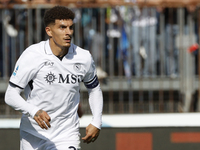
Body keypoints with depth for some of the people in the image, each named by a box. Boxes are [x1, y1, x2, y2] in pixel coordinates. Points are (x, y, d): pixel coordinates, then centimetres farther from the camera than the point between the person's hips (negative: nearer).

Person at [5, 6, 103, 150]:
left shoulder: (84, 58, -5)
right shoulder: (32, 55, -15)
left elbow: (94, 88, 15)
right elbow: (11, 95, -17)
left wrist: (96, 122, 5)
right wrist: (34, 111, -35)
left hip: (67, 134, 1)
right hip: (33, 132, -1)